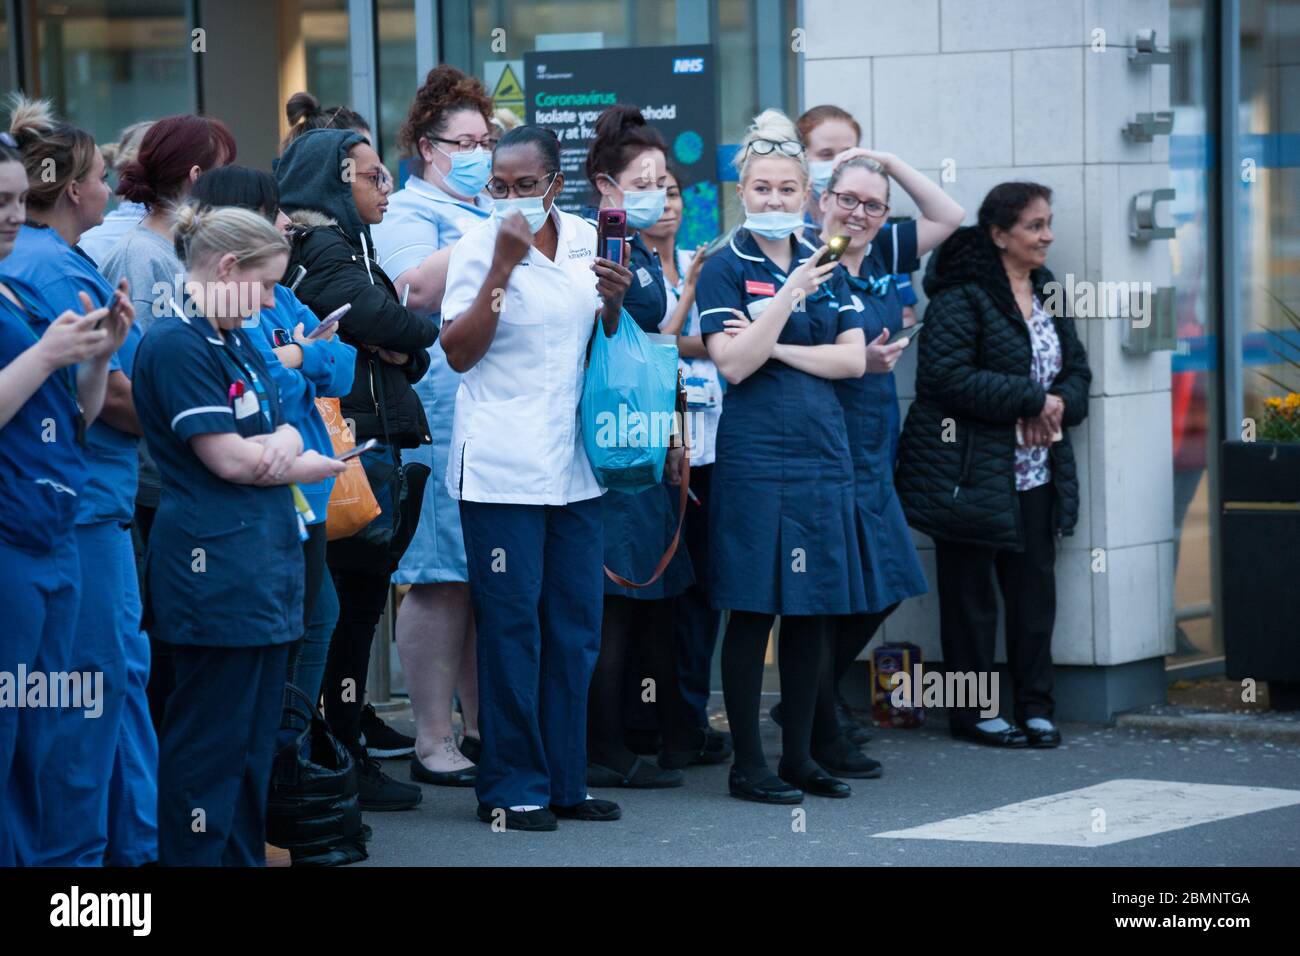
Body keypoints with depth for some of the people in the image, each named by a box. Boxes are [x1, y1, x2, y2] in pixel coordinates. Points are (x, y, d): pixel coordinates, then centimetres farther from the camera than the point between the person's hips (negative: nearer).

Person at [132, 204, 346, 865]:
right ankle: (192, 859, -2)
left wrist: (283, 441, -8)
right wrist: (307, 466, -1)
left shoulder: (236, 343, 18)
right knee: (211, 742, -6)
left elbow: (282, 427, 17)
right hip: (214, 567, -10)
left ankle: (245, 858, 18)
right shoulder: (179, 344, -13)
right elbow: (226, 456, -17)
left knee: (255, 737, 12)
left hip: (263, 560, 10)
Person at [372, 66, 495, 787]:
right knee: (443, 579, -7)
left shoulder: (490, 210, 23)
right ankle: (432, 742, -4)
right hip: (443, 412, -8)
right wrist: (484, 238, -20)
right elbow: (417, 288, -21)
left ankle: (481, 728, 16)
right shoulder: (409, 211, -2)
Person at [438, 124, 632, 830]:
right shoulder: (479, 245, -6)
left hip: (574, 463, 5)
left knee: (576, 627, 9)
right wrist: (503, 266, -19)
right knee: (511, 627, -3)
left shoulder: (585, 241, 8)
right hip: (500, 468, -5)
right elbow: (459, 353, -13)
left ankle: (564, 781, 18)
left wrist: (615, 300, -2)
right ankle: (511, 787, 5)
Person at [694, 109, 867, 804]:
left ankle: (799, 755, 17)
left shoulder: (823, 264, 12)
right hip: (754, 456, -5)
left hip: (823, 456, 5)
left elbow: (852, 358, 4)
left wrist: (778, 349, -8)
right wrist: (788, 297, -19)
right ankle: (747, 764, 4)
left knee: (814, 610, 8)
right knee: (752, 610, -2)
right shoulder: (725, 267, -2)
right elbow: (733, 363, -13)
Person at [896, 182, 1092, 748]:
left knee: (1035, 588, 7)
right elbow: (948, 376, -21)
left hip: (1036, 475, 7)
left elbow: (1076, 368, 18)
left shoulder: (1047, 292, 14)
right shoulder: (960, 296, -12)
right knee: (970, 593, 2)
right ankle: (971, 711, 10)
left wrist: (1060, 404, -5)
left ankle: (1034, 705, 17)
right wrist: (1030, 399, -18)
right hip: (971, 472, -7)